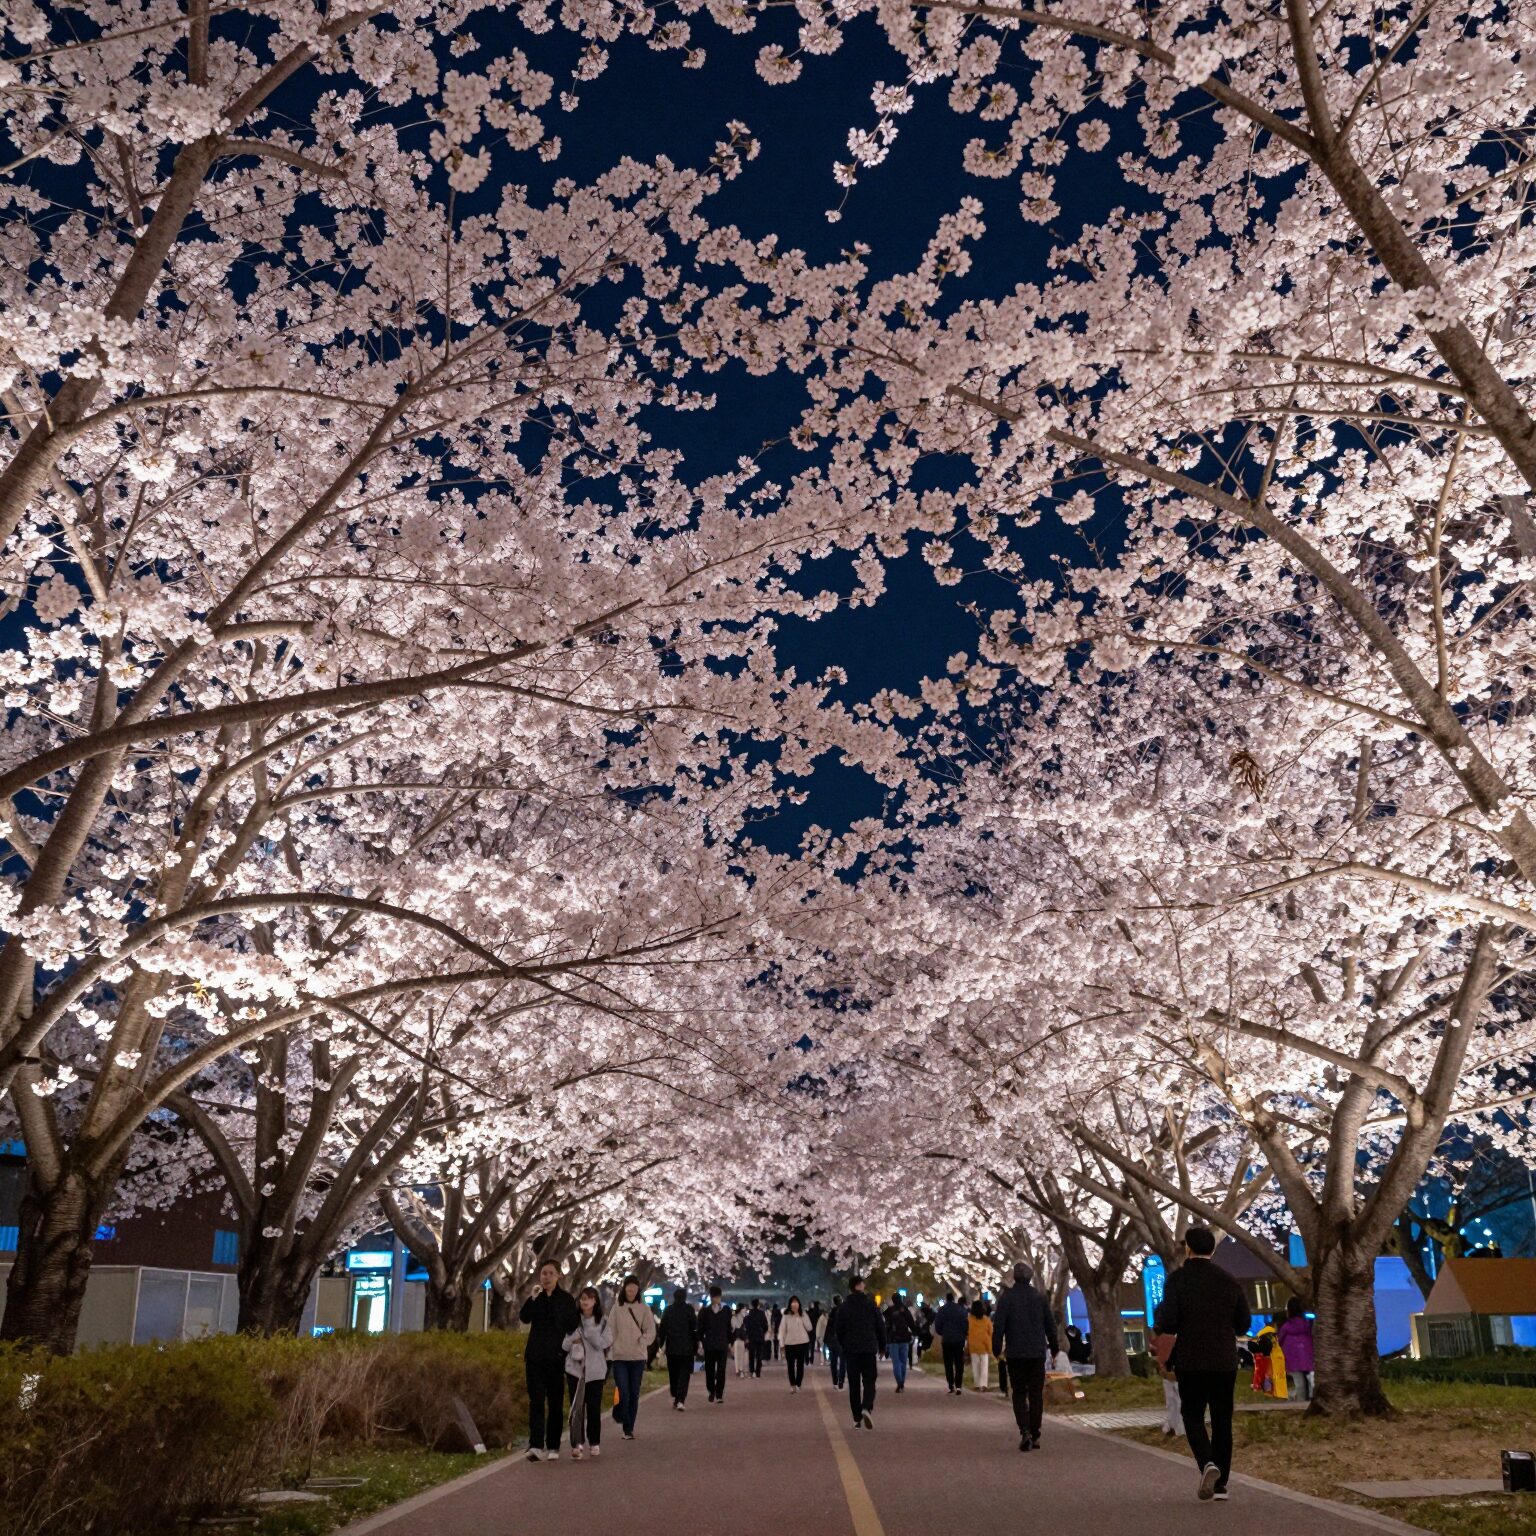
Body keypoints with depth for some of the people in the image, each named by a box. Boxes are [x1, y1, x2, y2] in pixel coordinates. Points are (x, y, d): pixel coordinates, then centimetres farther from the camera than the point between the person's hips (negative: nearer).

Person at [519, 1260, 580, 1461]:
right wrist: (533, 1298, -21)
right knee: (536, 1401, -9)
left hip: (557, 1357, -1)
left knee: (556, 1403, 4)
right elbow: (524, 1319, -10)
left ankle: (553, 1447, 11)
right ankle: (536, 1446, -16)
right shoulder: (536, 1297, 6)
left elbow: (574, 1327, 4)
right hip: (535, 1357, 1)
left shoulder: (566, 1299, 1)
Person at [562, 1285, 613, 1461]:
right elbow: (563, 1345, 5)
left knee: (594, 1407, 4)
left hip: (596, 1370, 0)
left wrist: (589, 1330, -18)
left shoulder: (602, 1322, 1)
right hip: (575, 1369, 0)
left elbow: (603, 1344, -8)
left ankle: (594, 1443, 18)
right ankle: (576, 1445, -1)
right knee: (577, 1408, -3)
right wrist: (572, 1341, -16)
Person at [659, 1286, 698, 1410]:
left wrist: (661, 1344, 14)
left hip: (671, 1348, 3)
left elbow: (662, 1328, 4)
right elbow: (694, 1328, -7)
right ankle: (680, 1401, -14)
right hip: (686, 1348, -3)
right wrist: (696, 1345, 3)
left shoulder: (668, 1310, 1)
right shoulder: (689, 1310, -7)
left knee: (673, 1374, 16)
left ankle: (675, 1398, 19)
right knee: (684, 1374, -1)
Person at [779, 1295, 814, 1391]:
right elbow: (781, 1330, -2)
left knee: (800, 1365, 4)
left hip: (803, 1343, 1)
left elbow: (809, 1328, -3)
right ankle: (792, 1384, 13)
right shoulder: (786, 1316, -2)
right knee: (790, 1365, 0)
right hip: (790, 1343, -1)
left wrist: (802, 1317, -11)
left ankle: (798, 1384, 13)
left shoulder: (803, 1315, 3)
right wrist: (781, 1343, -8)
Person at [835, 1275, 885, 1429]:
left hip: (851, 1351, 1)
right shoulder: (871, 1305, -1)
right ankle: (867, 1409, -21)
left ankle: (857, 1419, 6)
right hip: (869, 1350, -1)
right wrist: (881, 1347, 13)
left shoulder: (843, 1308, 1)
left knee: (854, 1385, 8)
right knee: (869, 1382, 4)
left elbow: (839, 1330, 4)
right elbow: (881, 1327, 2)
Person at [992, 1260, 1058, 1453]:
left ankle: (1025, 1431, -11)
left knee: (1019, 1393, 6)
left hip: (1015, 1354, -1)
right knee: (1036, 1394, 10)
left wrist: (997, 1349, 4)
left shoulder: (1007, 1299, -6)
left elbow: (998, 1326, -8)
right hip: (1037, 1353, 2)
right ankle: (1035, 1435, 10)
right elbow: (1051, 1325, 5)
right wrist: (1053, 1348, 17)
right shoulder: (1040, 1298, 1)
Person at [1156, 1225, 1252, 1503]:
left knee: (1193, 1416, 10)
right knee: (1222, 1420, 13)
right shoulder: (1228, 1280, 2)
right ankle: (1220, 1484, 13)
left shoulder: (1177, 1279, -9)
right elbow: (1244, 1324, 6)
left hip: (1190, 1360, -3)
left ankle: (1208, 1463, -15)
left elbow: (1167, 1323, -15)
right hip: (1225, 1361, 3)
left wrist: (1159, 1315, 7)